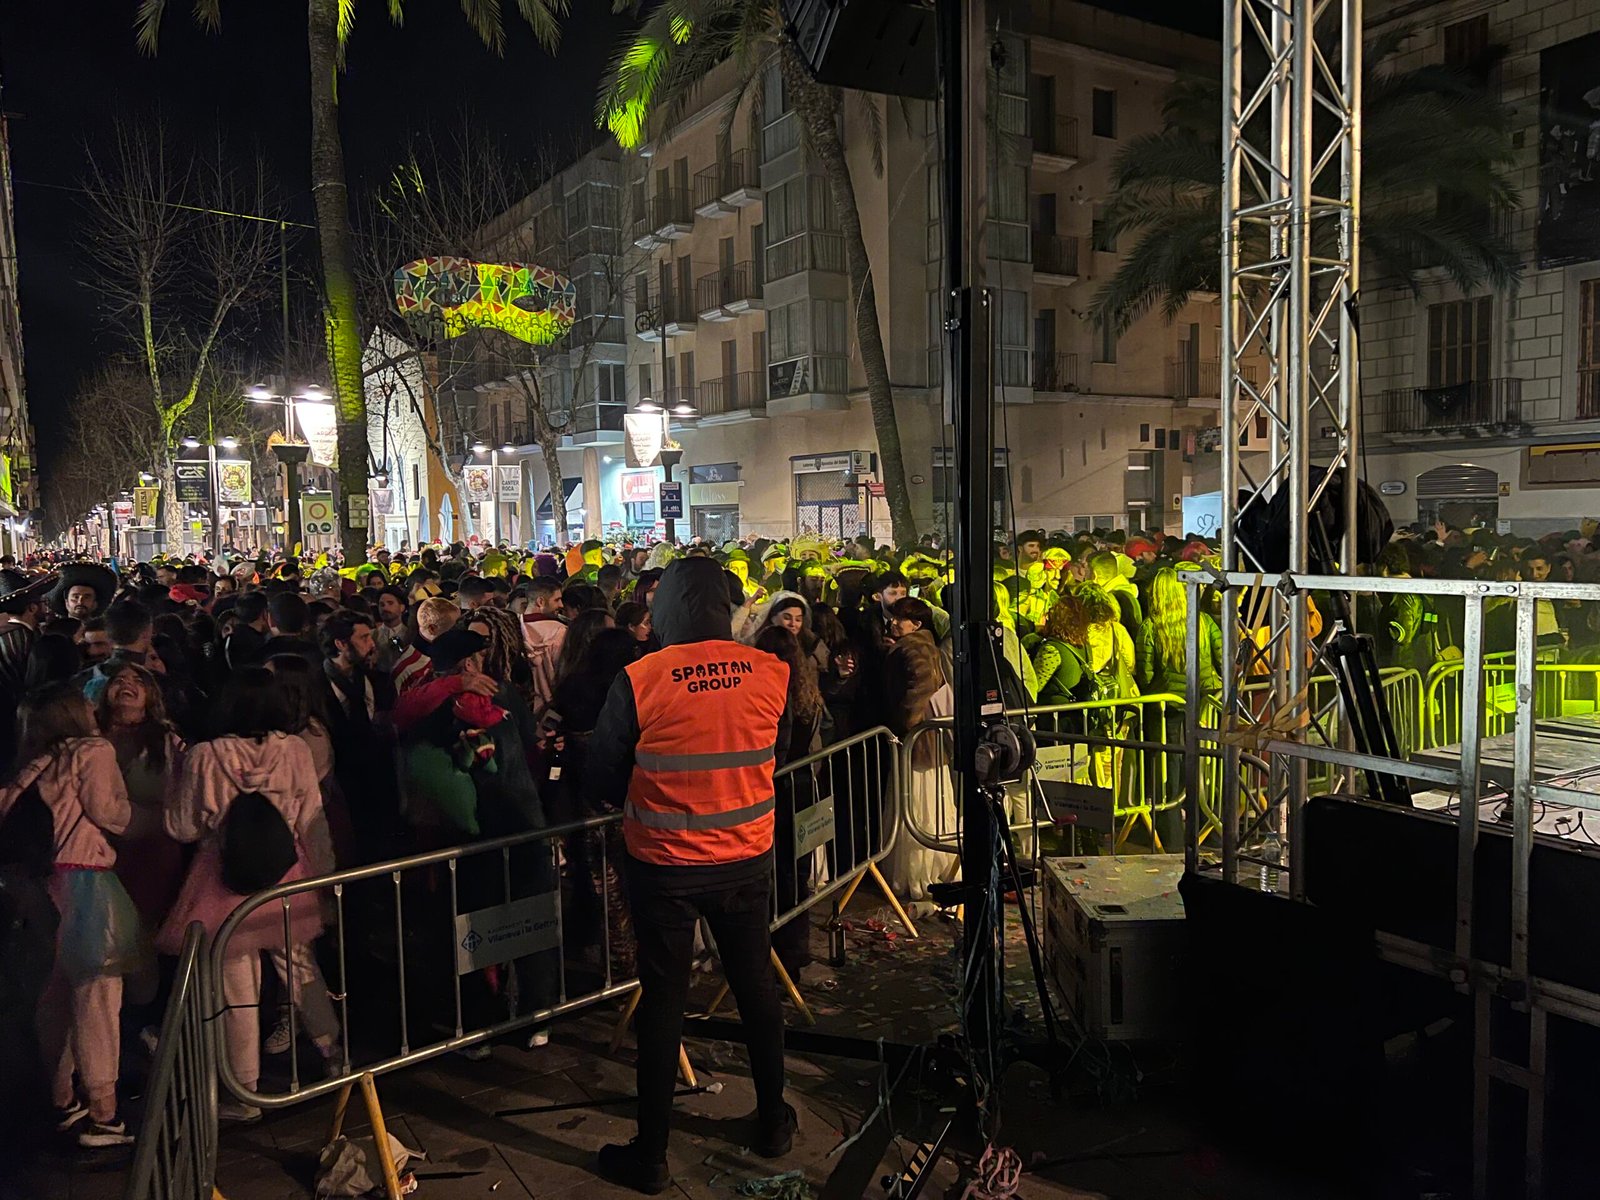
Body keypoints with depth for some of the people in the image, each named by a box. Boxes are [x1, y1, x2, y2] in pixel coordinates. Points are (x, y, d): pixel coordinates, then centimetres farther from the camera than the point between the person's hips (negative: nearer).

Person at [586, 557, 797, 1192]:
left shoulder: (639, 680, -17)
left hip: (665, 864, -2)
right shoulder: (771, 672, -9)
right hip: (747, 858, 3)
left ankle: (650, 1155, 23)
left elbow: (599, 784, -8)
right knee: (756, 986, 19)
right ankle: (773, 1121, 35)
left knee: (663, 1002, 9)